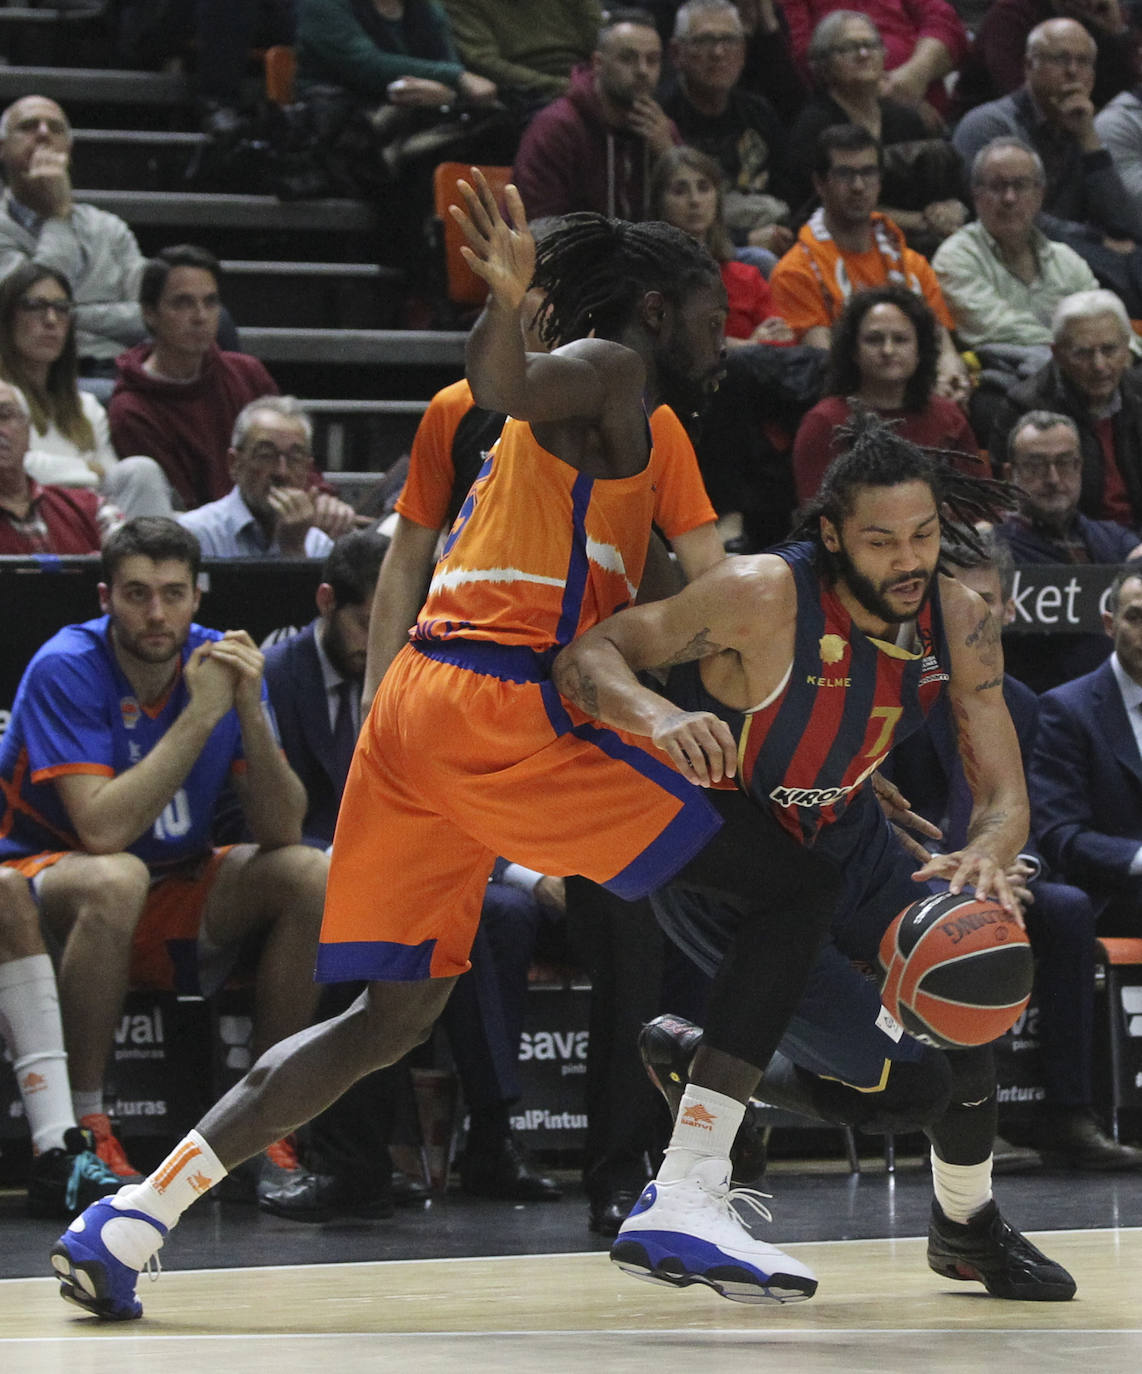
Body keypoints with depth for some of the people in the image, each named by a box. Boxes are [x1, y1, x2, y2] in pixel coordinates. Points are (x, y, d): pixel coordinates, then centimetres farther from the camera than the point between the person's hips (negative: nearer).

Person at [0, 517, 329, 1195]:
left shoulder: (225, 661, -6)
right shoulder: (67, 669, -20)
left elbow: (282, 829, -11)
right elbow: (102, 829, -31)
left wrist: (250, 713, -26)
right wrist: (201, 715, -30)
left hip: (176, 893, 5)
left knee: (312, 874, -17)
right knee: (116, 880, -38)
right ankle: (84, 1128, -27)